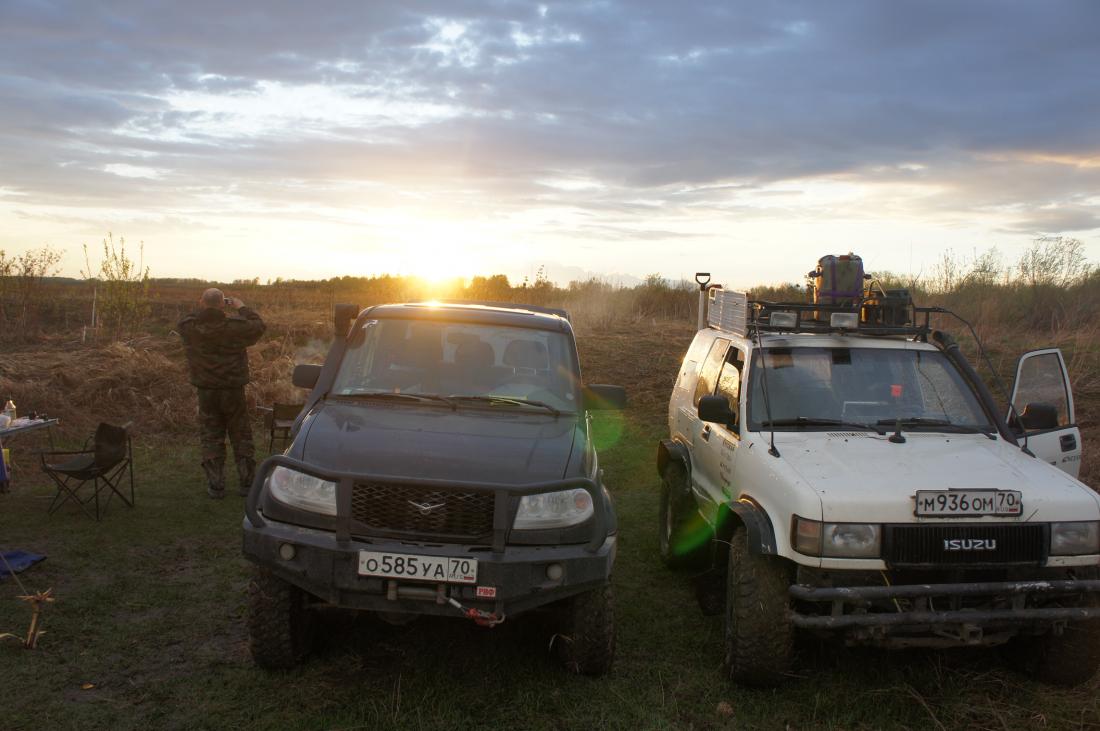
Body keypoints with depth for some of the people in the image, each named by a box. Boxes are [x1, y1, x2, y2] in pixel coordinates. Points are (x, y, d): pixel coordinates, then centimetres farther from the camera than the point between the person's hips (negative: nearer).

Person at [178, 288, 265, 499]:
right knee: (241, 436, 12)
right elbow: (258, 326, 0)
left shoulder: (188, 327, -11)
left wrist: (204, 309, 11)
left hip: (206, 391, 1)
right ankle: (247, 483, 16)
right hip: (233, 390, -1)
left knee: (211, 438, 11)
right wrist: (242, 309, 10)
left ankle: (215, 485, 11)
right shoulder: (235, 325, -16)